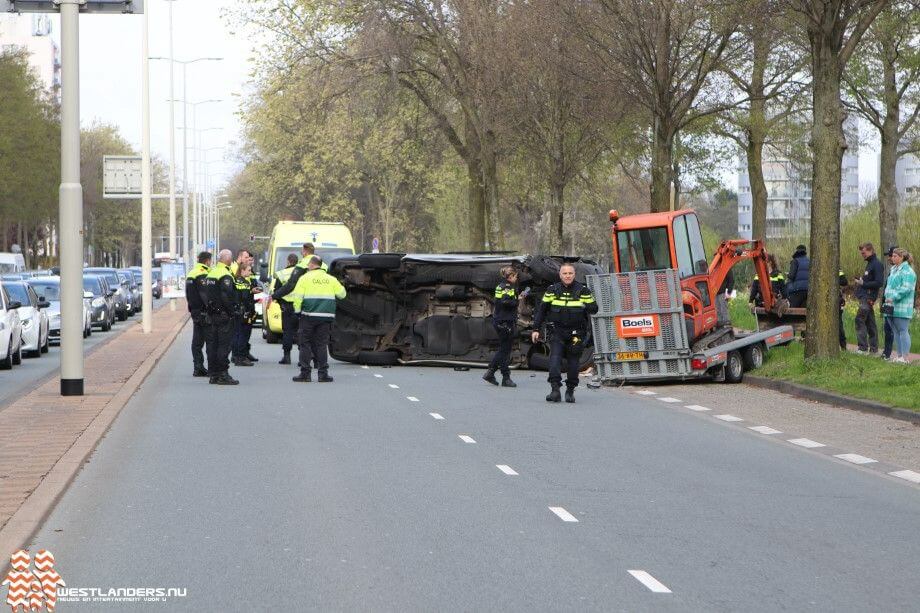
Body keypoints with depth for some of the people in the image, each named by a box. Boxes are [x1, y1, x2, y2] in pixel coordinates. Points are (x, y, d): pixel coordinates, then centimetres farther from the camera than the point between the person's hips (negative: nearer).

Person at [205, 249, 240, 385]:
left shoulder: (211, 272, 13)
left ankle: (213, 374, 16)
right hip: (224, 315, -9)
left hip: (213, 313, 9)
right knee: (224, 344, -7)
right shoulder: (225, 276, -16)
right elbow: (227, 296, -24)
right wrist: (233, 311, -15)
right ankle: (223, 375, -8)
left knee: (213, 343, 12)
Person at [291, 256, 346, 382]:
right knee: (322, 344, 7)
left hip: (308, 316, -3)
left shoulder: (305, 278, -2)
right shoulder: (331, 279, 9)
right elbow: (342, 294, 15)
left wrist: (297, 310, 4)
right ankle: (323, 373, 2)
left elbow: (297, 297, -8)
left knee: (305, 343, 5)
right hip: (326, 315, 3)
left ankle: (305, 373, 1)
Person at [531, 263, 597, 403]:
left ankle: (570, 391, 15)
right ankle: (555, 389, -19)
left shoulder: (583, 291, 3)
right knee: (555, 359, -15)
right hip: (556, 332, 0)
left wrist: (587, 307, -16)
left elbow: (594, 308, 7)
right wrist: (536, 329, 5)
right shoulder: (552, 290, 5)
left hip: (576, 333, 0)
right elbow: (541, 310, 10)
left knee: (573, 363, 2)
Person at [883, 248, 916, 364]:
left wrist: (894, 298, -22)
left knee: (903, 331, -8)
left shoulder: (907, 271, -12)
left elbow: (906, 288, -20)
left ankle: (904, 357, -8)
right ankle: (899, 355, 17)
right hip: (892, 307, 9)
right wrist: (887, 297, 12)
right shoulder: (894, 270, 18)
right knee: (896, 331, 12)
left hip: (902, 308, -9)